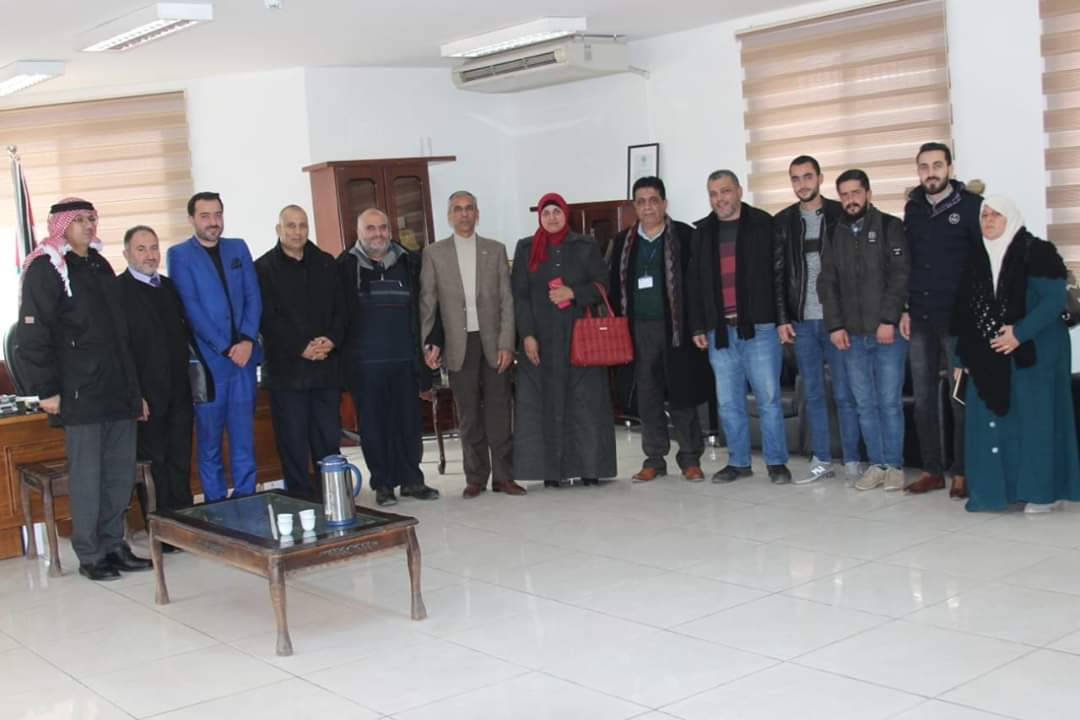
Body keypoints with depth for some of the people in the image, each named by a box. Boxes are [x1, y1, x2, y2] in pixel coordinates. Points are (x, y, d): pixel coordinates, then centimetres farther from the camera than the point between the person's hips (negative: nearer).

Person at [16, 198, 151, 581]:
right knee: (87, 475, 0)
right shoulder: (46, 269, -5)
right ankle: (90, 555, 10)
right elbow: (31, 336, -10)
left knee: (121, 473, 10)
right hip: (81, 395, -7)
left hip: (118, 392, 7)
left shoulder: (100, 265, 17)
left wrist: (133, 388, 19)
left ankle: (113, 545, 22)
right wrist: (46, 390, -13)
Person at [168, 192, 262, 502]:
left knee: (244, 434, 6)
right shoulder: (180, 254, 0)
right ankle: (216, 505, 10)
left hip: (243, 354, 3)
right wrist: (225, 348, -12)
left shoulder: (238, 248, 13)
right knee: (209, 438, 2)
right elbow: (191, 307, -7)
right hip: (207, 358, -3)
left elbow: (253, 296, 7)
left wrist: (248, 340, -8)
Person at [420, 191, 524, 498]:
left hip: (493, 344, 1)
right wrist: (429, 344, -4)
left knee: (499, 410, 1)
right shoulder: (434, 254, 6)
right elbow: (427, 303, 5)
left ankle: (503, 475, 9)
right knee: (469, 415, 3)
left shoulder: (496, 250, 8)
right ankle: (476, 477, 12)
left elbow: (506, 300, 4)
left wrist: (506, 344, -4)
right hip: (459, 345, 0)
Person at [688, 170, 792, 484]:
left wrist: (782, 318, -9)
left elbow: (779, 272, -2)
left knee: (768, 398, 0)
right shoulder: (703, 232, 12)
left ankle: (776, 461, 9)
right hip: (719, 331, 4)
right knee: (728, 402, 9)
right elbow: (695, 284, 13)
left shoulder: (763, 224, 1)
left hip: (759, 327, -4)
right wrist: (698, 326, 8)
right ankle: (738, 461, 19)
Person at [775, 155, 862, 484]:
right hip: (801, 321, 3)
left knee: (845, 394, 0)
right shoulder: (782, 221, 8)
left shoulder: (842, 215, 0)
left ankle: (852, 461, 8)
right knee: (813, 395, 8)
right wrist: (781, 319, 1)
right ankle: (822, 460, 16)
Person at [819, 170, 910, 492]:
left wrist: (889, 320, -14)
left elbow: (900, 275, -6)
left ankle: (894, 466, 9)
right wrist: (835, 325, 0)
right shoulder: (834, 234, 12)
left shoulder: (889, 226, 1)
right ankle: (876, 464, 14)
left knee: (889, 402, -1)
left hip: (887, 332, -4)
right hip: (851, 335, 4)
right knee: (865, 404, 6)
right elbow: (827, 283, 10)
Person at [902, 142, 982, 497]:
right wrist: (904, 309, 7)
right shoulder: (913, 208, 11)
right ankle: (932, 470, 15)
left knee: (961, 398, 0)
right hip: (920, 319, 5)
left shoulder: (970, 205, -3)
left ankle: (962, 473, 8)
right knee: (923, 399, 7)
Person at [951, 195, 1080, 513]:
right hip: (988, 358, 5)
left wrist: (1020, 333, -22)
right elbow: (965, 313, 12)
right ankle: (996, 489, 9)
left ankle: (1043, 491, 5)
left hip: (1033, 353, -5)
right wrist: (962, 358, 9)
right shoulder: (977, 260, 11)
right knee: (991, 422, 2)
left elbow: (1054, 299, -14)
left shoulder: (1036, 253, -6)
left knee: (1035, 421, -3)